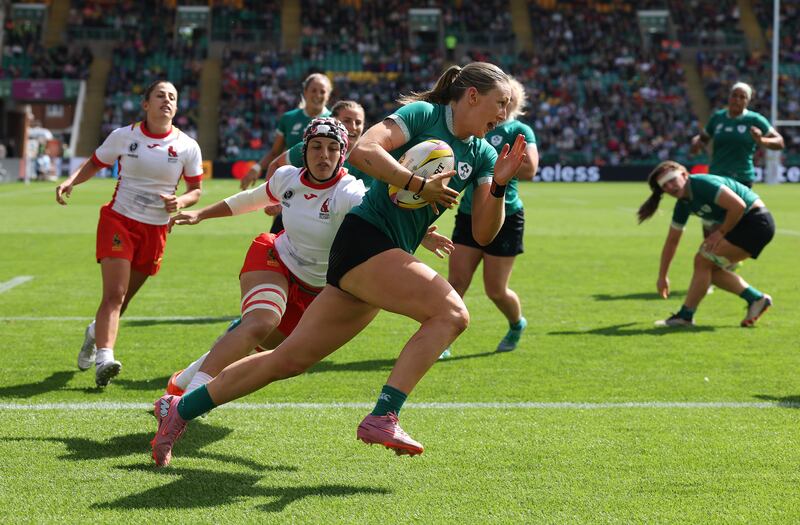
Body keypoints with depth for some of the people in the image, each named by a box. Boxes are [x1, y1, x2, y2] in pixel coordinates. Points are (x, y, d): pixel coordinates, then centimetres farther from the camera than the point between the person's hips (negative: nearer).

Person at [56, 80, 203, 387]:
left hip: (155, 231, 2)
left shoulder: (187, 146, -1)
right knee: (114, 294, -19)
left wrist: (180, 202, -15)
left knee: (121, 298, 12)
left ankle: (96, 333, 42)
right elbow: (94, 164, 9)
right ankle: (104, 359, -29)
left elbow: (196, 189, 7)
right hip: (118, 220, -2)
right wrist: (70, 181, -9)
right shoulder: (124, 136, -3)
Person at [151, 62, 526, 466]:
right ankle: (382, 417, -26)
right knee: (451, 312, -24)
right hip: (363, 239, -8)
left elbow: (484, 234, 9)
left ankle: (179, 410, 16)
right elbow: (363, 151, -19)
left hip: (389, 258, 8)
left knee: (291, 358, 7)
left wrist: (499, 185, -6)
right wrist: (420, 186, -20)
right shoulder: (422, 114, -5)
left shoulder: (482, 155, 14)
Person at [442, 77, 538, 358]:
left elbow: (529, 169, -22)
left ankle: (516, 324, 33)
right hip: (469, 215, 5)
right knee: (456, 282, -6)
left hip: (504, 218, -5)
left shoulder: (519, 130, -6)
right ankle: (442, 341, 0)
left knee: (495, 290, 4)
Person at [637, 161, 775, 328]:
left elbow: (738, 205, -26)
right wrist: (662, 276, 19)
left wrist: (721, 232, -15)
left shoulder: (703, 184, -20)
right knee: (710, 269, 9)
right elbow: (672, 241, 16)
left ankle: (685, 316, -3)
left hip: (756, 221, -9)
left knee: (703, 260, -11)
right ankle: (757, 299, 13)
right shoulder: (683, 205, 8)